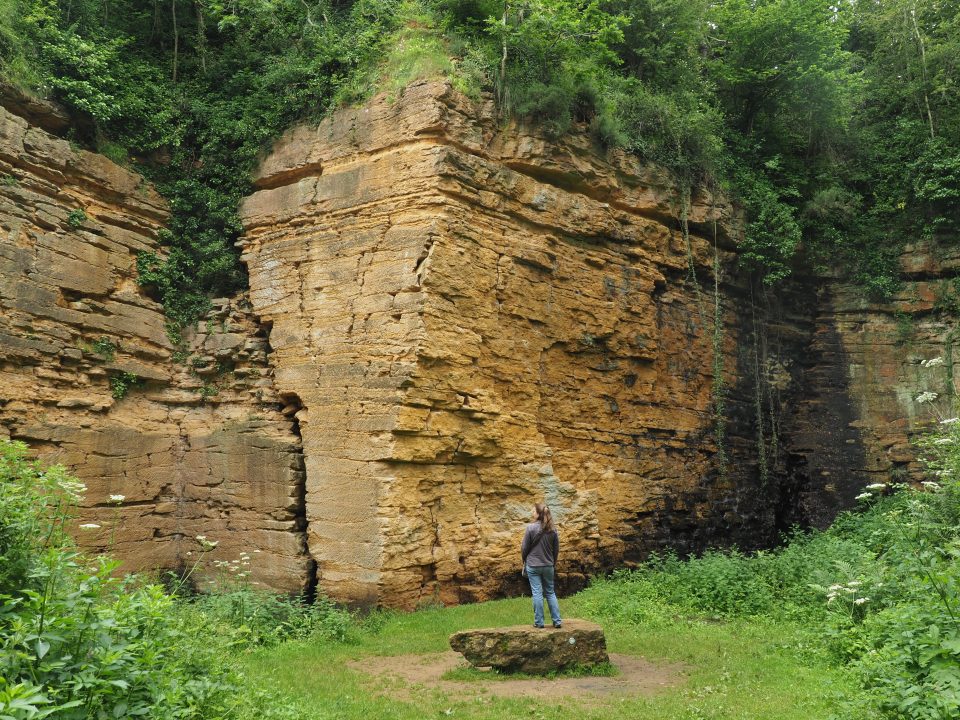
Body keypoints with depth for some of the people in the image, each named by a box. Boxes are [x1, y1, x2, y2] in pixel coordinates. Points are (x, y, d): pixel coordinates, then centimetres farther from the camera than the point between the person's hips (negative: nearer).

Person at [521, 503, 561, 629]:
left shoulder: (531, 528, -14)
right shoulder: (552, 529, -1)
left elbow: (524, 547, -7)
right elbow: (557, 549, 6)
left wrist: (524, 561, 11)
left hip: (533, 566, -4)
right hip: (548, 566, 4)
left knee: (537, 593, 2)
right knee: (550, 592, 13)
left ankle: (539, 622, 6)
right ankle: (557, 621, 12)